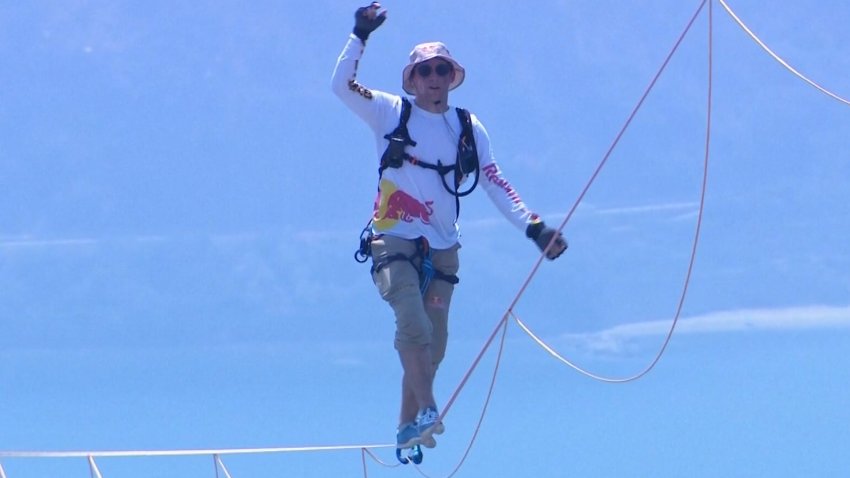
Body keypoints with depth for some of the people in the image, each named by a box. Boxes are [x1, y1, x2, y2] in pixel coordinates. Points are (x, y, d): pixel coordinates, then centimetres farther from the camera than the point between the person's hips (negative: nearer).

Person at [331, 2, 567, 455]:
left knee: (433, 344, 3)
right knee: (414, 325, -25)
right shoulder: (391, 112, 2)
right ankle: (426, 411, -30)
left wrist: (534, 226, -7)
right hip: (394, 242, -4)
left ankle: (409, 426, 15)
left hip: (441, 248, 4)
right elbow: (342, 84, -10)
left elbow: (496, 183, 4)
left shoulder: (469, 128, 9)